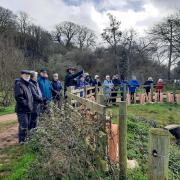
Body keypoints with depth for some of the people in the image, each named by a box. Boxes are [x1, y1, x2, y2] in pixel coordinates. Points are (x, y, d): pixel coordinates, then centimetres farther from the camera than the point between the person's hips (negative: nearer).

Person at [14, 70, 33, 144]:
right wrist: (27, 104, -19)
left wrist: (31, 105, 12)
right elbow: (18, 97, -21)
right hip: (22, 110, -9)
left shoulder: (28, 84, 16)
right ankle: (22, 140, 8)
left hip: (28, 109, 9)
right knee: (23, 125, -5)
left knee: (27, 125, 16)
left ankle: (25, 138, 29)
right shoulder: (19, 84, -12)